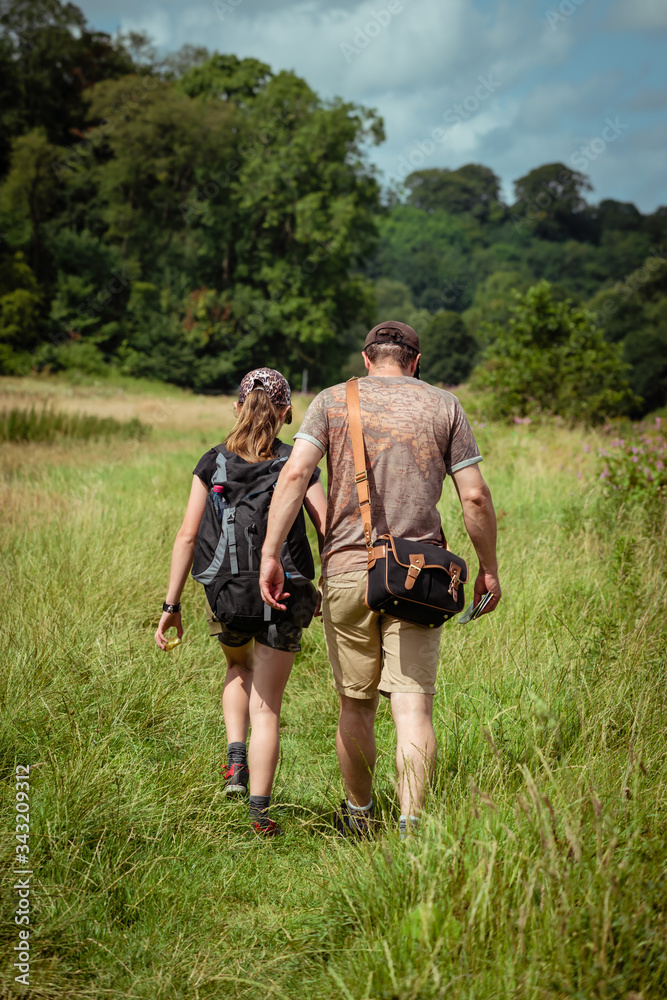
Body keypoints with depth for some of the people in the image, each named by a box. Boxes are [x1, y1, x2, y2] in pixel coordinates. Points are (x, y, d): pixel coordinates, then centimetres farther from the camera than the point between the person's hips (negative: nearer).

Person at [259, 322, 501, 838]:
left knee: (356, 703, 13)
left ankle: (359, 815, 30)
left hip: (347, 568, 1)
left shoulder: (333, 401, 7)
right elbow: (475, 496, 3)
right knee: (413, 702, -4)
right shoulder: (444, 406, 7)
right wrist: (489, 569, 13)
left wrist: (270, 554, -9)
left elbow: (295, 473, -7)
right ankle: (410, 824, -15)